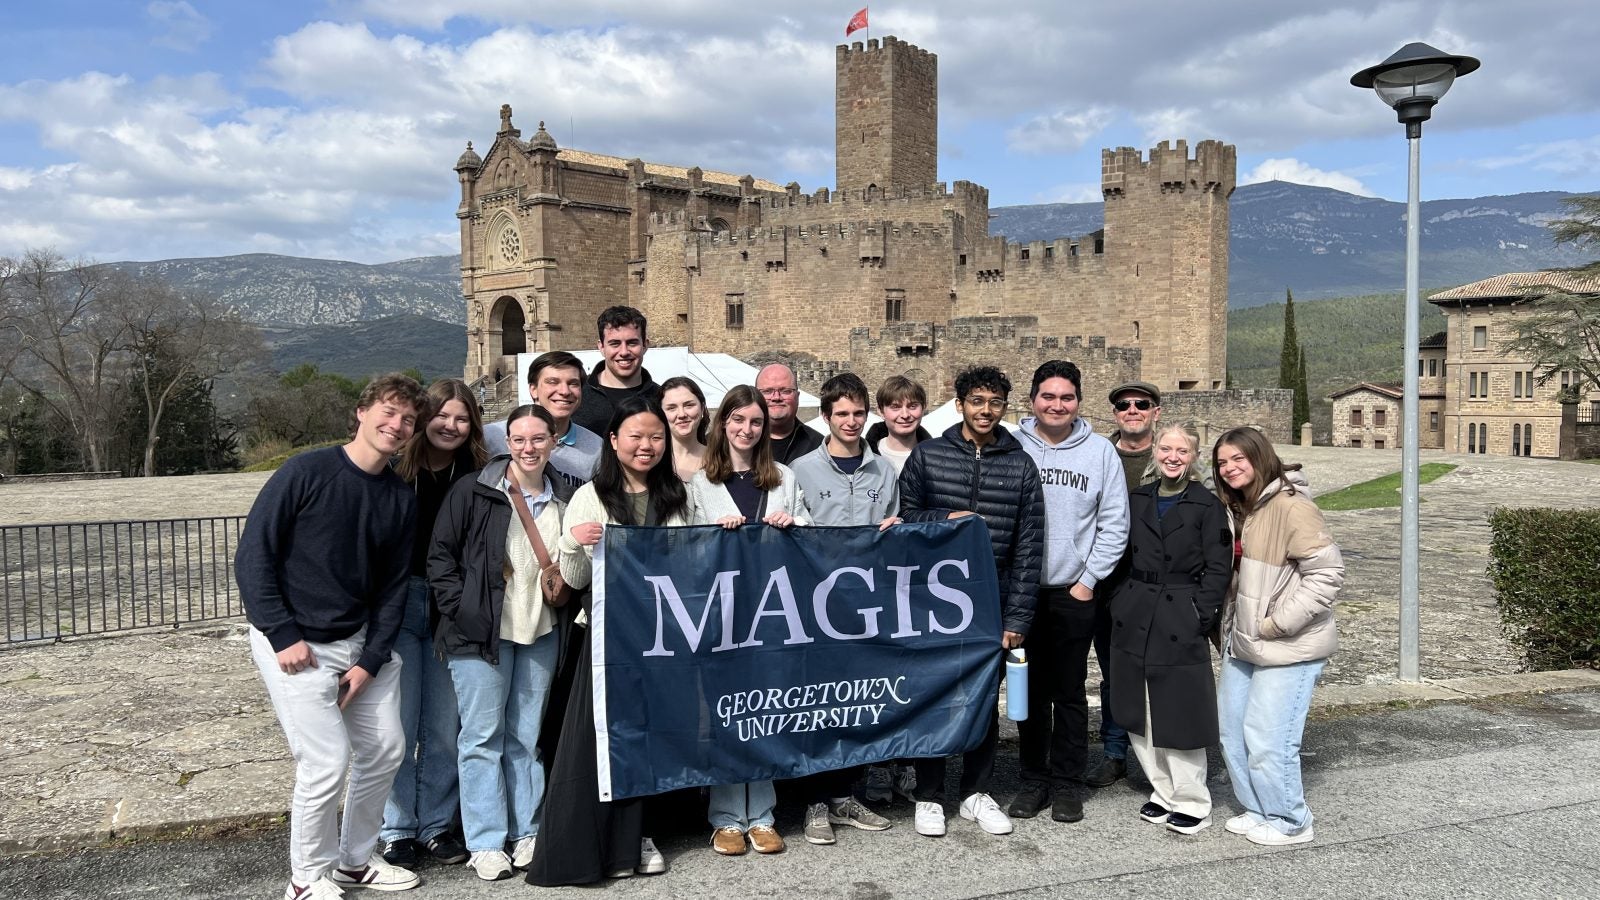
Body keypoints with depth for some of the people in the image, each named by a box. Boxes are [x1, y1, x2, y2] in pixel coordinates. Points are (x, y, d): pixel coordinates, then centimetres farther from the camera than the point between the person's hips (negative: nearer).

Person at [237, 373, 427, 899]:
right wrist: (283, 636, -16)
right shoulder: (306, 472, -13)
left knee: (385, 750, 10)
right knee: (327, 761, -9)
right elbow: (252, 556, -13)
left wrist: (371, 661, -4)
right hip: (294, 643, -6)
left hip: (359, 640, 6)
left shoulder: (401, 499, 3)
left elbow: (393, 586, 5)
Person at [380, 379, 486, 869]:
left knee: (444, 727, 9)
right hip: (400, 603, -2)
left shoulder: (474, 478, 2)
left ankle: (438, 825, 22)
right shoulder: (394, 471, -5)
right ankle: (397, 830, 16)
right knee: (399, 725, 3)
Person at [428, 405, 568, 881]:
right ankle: (486, 842, 11)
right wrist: (461, 611, -11)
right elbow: (440, 556, -5)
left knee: (527, 736, 12)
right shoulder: (472, 491, -6)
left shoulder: (561, 500, 8)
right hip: (481, 631, -4)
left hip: (540, 632, 4)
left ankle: (527, 832, 22)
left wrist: (561, 594, 6)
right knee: (483, 737, 2)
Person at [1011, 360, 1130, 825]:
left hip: (1075, 593, 0)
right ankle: (1034, 778, 22)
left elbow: (1115, 523, 0)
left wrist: (1089, 580, -4)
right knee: (1030, 689, 10)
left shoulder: (1100, 451, 0)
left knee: (1070, 692, 8)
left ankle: (1067, 783, 20)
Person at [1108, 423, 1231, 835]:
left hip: (1182, 623, -5)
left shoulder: (1207, 507, -4)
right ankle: (1163, 793, 27)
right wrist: (1120, 602, 4)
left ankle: (1191, 803, 16)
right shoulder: (1137, 500, 9)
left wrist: (1202, 615, -13)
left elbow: (1219, 569, -6)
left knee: (1180, 715, -1)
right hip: (1135, 618, 5)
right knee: (1140, 716, 11)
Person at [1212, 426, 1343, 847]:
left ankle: (1290, 821, 16)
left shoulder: (1292, 507, -17)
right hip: (1242, 646, 9)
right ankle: (1257, 810, 30)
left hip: (1288, 649, -9)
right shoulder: (1236, 509, 12)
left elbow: (1327, 572, -21)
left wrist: (1279, 622, -19)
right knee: (1230, 730, 13)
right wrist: (1231, 626, 11)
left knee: (1266, 738, -5)